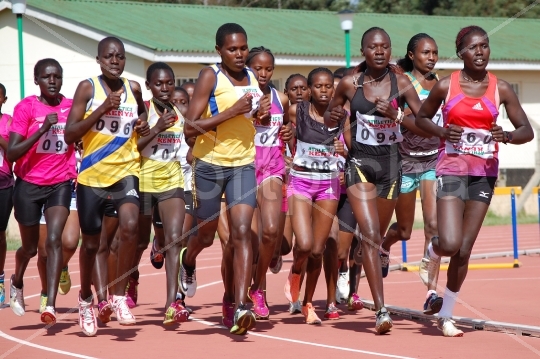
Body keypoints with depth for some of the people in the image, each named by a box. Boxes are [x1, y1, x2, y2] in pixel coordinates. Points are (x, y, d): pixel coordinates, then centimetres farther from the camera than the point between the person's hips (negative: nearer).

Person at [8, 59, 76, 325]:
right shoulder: (26, 107, -9)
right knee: (30, 247, 13)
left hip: (60, 183, 1)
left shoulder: (71, 107, 0)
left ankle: (50, 305, -22)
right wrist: (43, 129, -25)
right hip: (29, 184, -1)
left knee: (54, 240, -18)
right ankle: (16, 283, 45)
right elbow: (11, 153, -15)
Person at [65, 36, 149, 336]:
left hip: (126, 171, 1)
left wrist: (144, 126, 1)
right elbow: (70, 135, -11)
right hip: (92, 175, -1)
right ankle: (86, 299, 35)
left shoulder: (133, 89, 3)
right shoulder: (88, 88, -6)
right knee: (91, 242, 10)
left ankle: (119, 295, -10)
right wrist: (101, 110, -20)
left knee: (130, 226, -25)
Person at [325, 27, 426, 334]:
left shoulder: (401, 84, -3)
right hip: (360, 162, -2)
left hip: (390, 163, 2)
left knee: (376, 236, 16)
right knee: (370, 235, -15)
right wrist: (335, 115, -8)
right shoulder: (350, 84, -2)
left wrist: (397, 115, -21)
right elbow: (329, 115, 15)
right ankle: (382, 310, -19)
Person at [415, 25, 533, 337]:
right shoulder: (446, 87, -2)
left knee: (464, 250, 3)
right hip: (452, 169, -2)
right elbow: (421, 118, 12)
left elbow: (527, 130, 4)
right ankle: (433, 251, 22)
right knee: (450, 244, -17)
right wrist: (442, 131, -9)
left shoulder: (501, 89, 2)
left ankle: (447, 315, 19)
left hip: (485, 173, 2)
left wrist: (507, 136, -18)